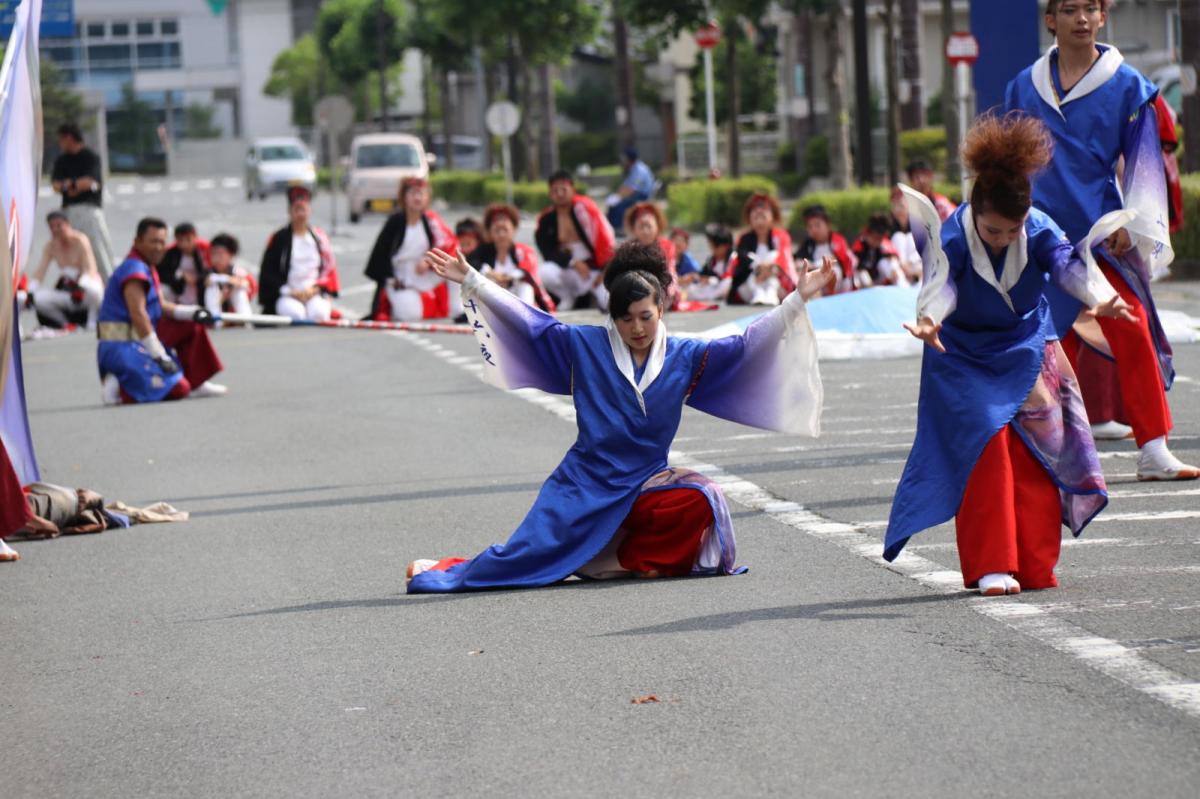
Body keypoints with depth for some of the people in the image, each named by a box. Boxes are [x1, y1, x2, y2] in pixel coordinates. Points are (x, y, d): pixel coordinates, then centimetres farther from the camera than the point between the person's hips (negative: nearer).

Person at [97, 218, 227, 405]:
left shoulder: (148, 268, 17)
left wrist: (193, 312, 1)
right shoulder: (134, 269, -16)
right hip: (123, 348, -10)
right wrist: (159, 355, -23)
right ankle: (120, 388, -15)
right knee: (178, 389, -19)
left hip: (138, 342, 10)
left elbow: (161, 307, 18)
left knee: (191, 327, 16)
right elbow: (138, 314, -23)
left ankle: (197, 384, 12)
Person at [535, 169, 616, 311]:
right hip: (567, 271, 3)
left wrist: (606, 270, -12)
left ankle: (595, 291, 12)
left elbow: (606, 238, -10)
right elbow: (548, 253, -5)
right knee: (547, 272, -30)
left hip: (594, 269, -3)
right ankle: (567, 298, 1)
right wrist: (572, 262, -20)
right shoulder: (546, 219, -1)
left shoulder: (585, 208, -10)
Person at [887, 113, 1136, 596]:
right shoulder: (951, 238, -25)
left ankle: (1034, 566, 4)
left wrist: (1101, 300, -59)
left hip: (1028, 353, 3)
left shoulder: (1040, 231, -19)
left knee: (1035, 457, -4)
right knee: (984, 451, -17)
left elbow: (1068, 265, -37)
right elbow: (941, 280, -44)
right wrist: (929, 318, -68)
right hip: (965, 360, -3)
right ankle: (990, 566, -14)